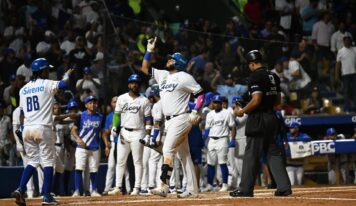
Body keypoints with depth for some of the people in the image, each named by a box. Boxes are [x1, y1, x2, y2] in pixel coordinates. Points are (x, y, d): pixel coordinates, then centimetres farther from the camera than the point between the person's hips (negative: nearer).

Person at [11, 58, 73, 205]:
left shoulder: (23, 89, 14)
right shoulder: (47, 84, -4)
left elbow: (22, 111, 16)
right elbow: (63, 84, -17)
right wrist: (67, 74, 7)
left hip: (27, 128, 6)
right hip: (43, 128, -6)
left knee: (33, 160, 15)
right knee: (48, 161, 2)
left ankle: (20, 190, -2)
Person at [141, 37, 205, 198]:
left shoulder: (184, 77, -7)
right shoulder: (163, 75, 15)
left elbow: (200, 94, -7)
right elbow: (145, 68, 20)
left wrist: (195, 112, -17)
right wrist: (150, 50, 11)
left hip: (180, 119, -8)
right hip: (169, 121, 8)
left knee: (168, 150, -18)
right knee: (183, 154, 8)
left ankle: (164, 186, -25)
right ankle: (192, 190, 10)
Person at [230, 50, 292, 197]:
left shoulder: (256, 76, -13)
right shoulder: (273, 76, 12)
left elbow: (256, 100, -20)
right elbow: (278, 100, 17)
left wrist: (242, 111, -9)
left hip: (258, 118, -8)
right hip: (272, 117, 8)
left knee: (251, 154, -3)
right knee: (274, 153, 10)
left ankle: (245, 189, 0)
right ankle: (284, 187, 5)